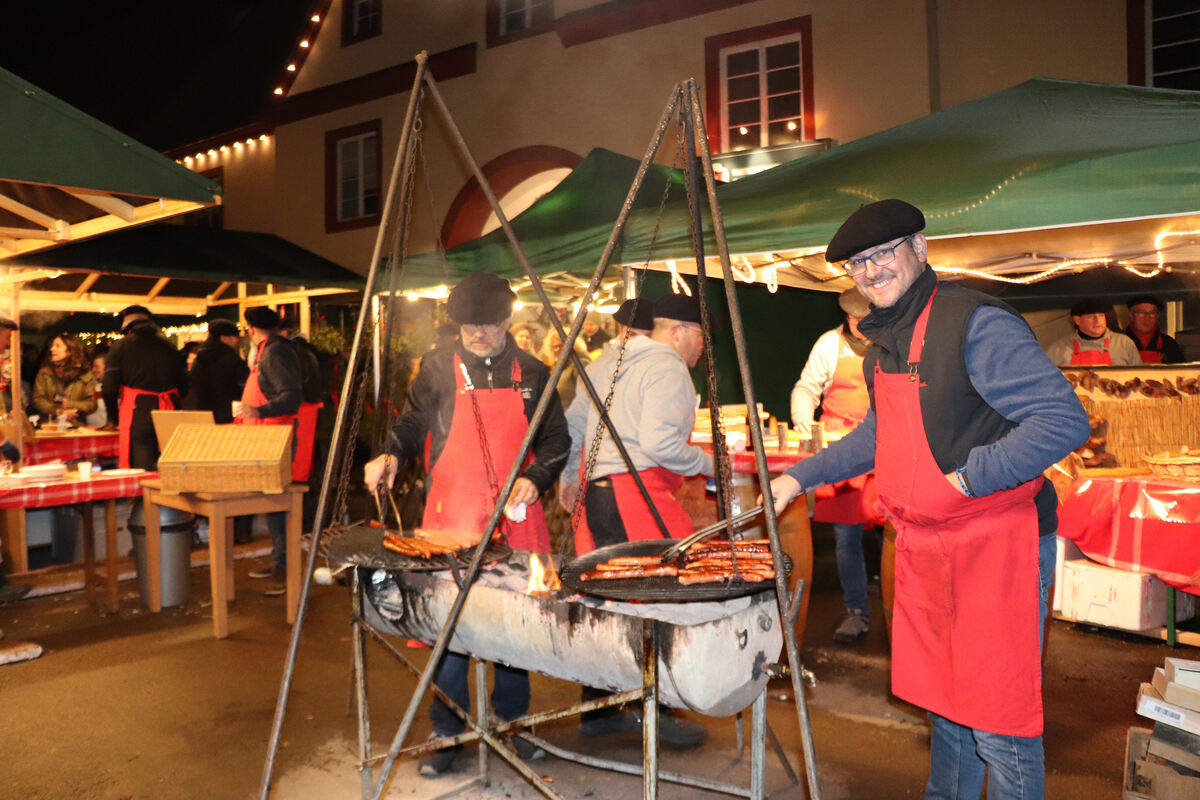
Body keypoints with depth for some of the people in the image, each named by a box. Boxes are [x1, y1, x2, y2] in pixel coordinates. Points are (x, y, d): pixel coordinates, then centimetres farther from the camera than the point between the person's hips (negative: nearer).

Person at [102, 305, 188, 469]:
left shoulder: (121, 346, 3)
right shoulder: (167, 345, 12)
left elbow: (109, 387, -2)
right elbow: (183, 383, 12)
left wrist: (113, 417, 11)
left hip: (136, 415, -3)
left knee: (140, 469, -5)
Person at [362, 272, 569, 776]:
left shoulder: (532, 374, 5)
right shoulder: (439, 369, 1)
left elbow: (556, 440, 10)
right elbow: (412, 424, 9)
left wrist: (535, 479, -6)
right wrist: (392, 455, -10)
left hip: (515, 517, 2)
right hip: (451, 518, -1)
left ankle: (511, 724, 28)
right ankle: (447, 732, 19)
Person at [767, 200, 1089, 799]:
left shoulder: (977, 324, -16)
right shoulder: (885, 342, 12)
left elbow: (1065, 420, -21)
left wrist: (970, 477, -23)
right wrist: (801, 477, 21)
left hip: (997, 545, -8)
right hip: (923, 547, 8)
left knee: (998, 722, -1)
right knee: (944, 702, 21)